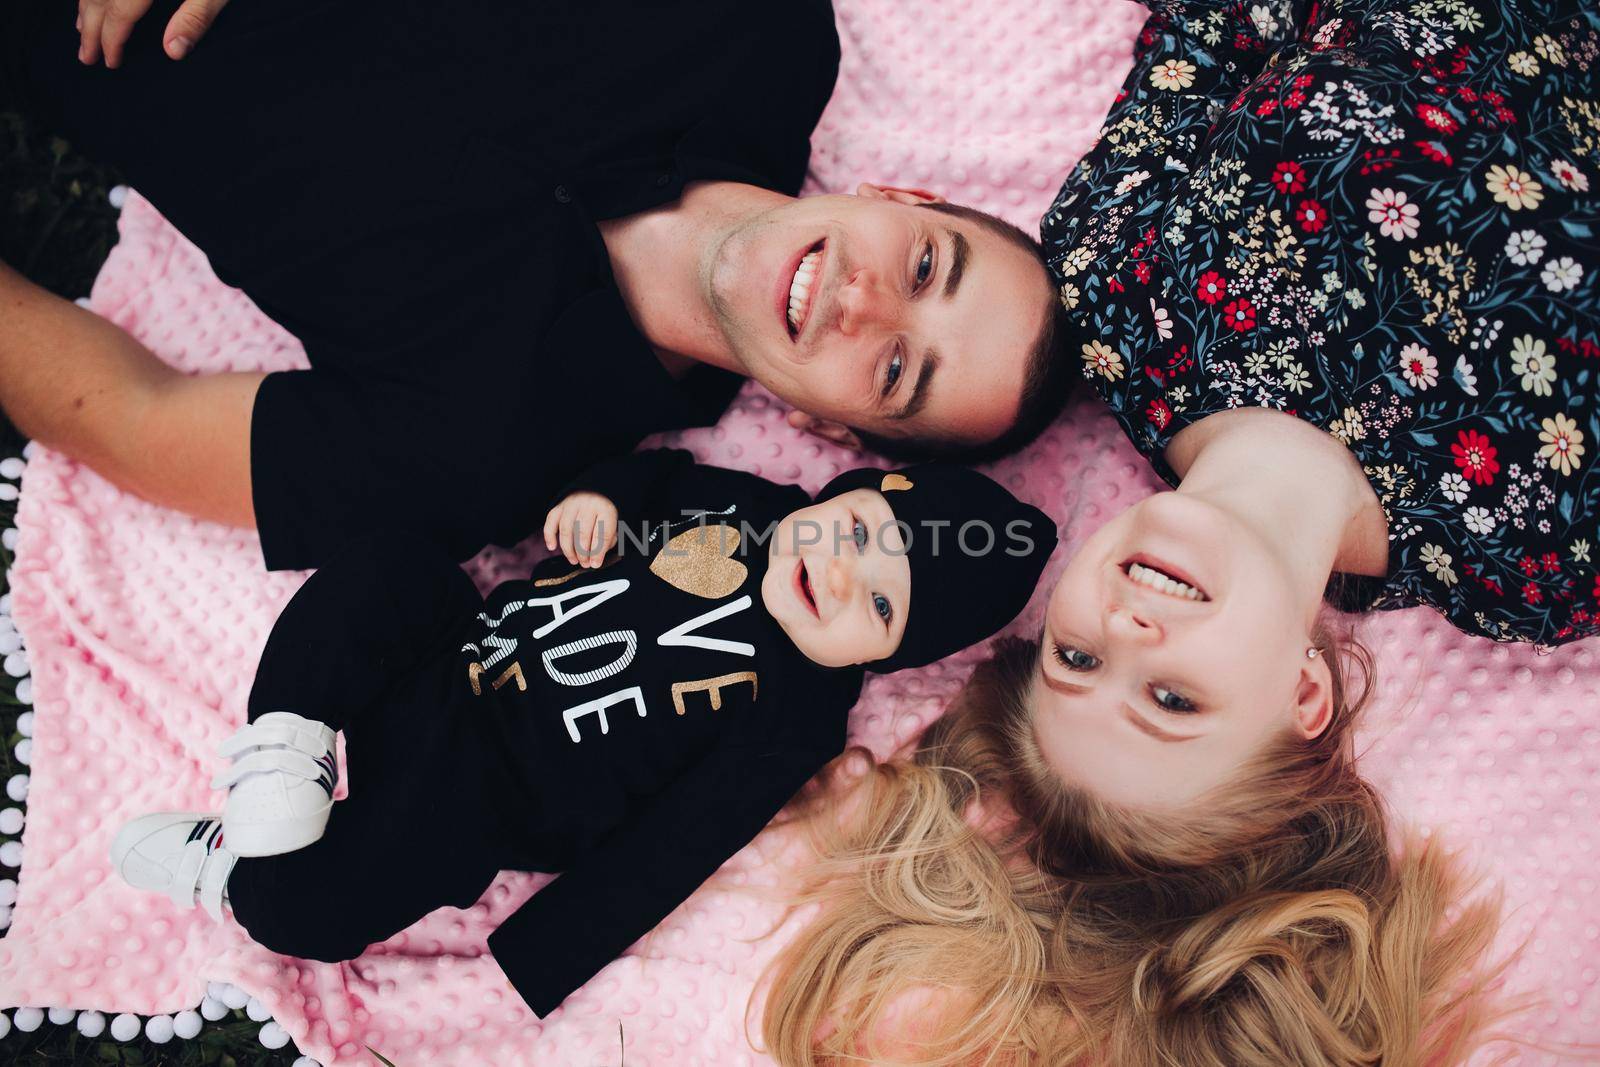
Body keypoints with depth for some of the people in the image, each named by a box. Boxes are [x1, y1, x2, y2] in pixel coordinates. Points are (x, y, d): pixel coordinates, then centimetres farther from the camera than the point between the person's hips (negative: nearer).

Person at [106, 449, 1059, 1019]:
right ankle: (290, 744, -15)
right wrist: (603, 496, -5)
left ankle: (228, 873, 4)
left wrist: (512, 983, -22)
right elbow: (660, 471, 19)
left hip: (474, 805, -6)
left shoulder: (799, 709, -19)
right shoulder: (745, 505, -3)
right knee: (391, 567, -17)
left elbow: (665, 855, -21)